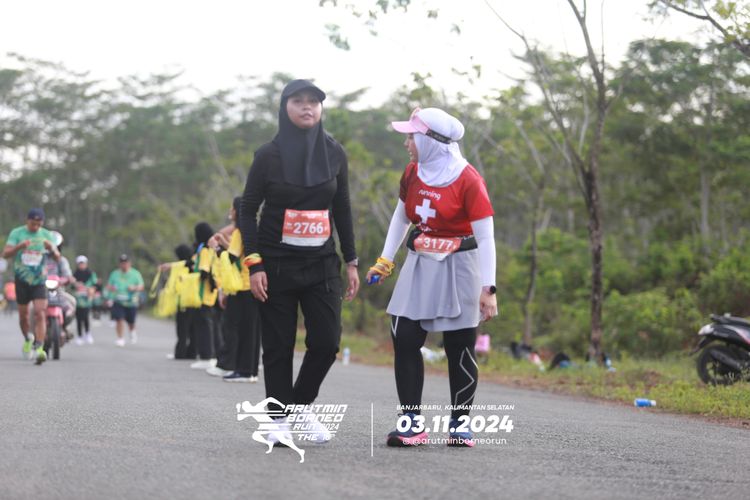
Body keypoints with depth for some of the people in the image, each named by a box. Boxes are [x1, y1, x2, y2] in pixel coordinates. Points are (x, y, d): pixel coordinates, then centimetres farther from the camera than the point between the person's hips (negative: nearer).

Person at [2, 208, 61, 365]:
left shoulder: (47, 235, 2)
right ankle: (27, 339, 37)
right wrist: (19, 246, -29)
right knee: (23, 314, 11)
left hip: (39, 281, 0)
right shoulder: (17, 233, -2)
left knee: (40, 314, -15)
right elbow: (5, 253, -11)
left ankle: (39, 348, -21)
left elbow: (57, 258, -1)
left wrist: (51, 249, -23)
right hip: (22, 280, 0)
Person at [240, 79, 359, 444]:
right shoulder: (269, 155, -5)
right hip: (277, 264, -2)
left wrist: (351, 262, 7)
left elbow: (342, 210, 11)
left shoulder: (334, 154, 4)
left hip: (322, 264, 3)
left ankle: (301, 406, 17)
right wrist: (254, 264, -12)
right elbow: (248, 211, -3)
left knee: (326, 341, -5)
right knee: (278, 346, -1)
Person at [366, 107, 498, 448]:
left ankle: (459, 424, 12)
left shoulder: (468, 180, -16)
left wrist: (487, 288, -20)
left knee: (460, 349, 1)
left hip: (458, 269, -5)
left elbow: (485, 237, -16)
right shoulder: (413, 173, 3)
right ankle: (412, 423, 1)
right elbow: (401, 216, 19)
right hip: (419, 265, 5)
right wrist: (385, 259, 12)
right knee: (405, 340, -4)